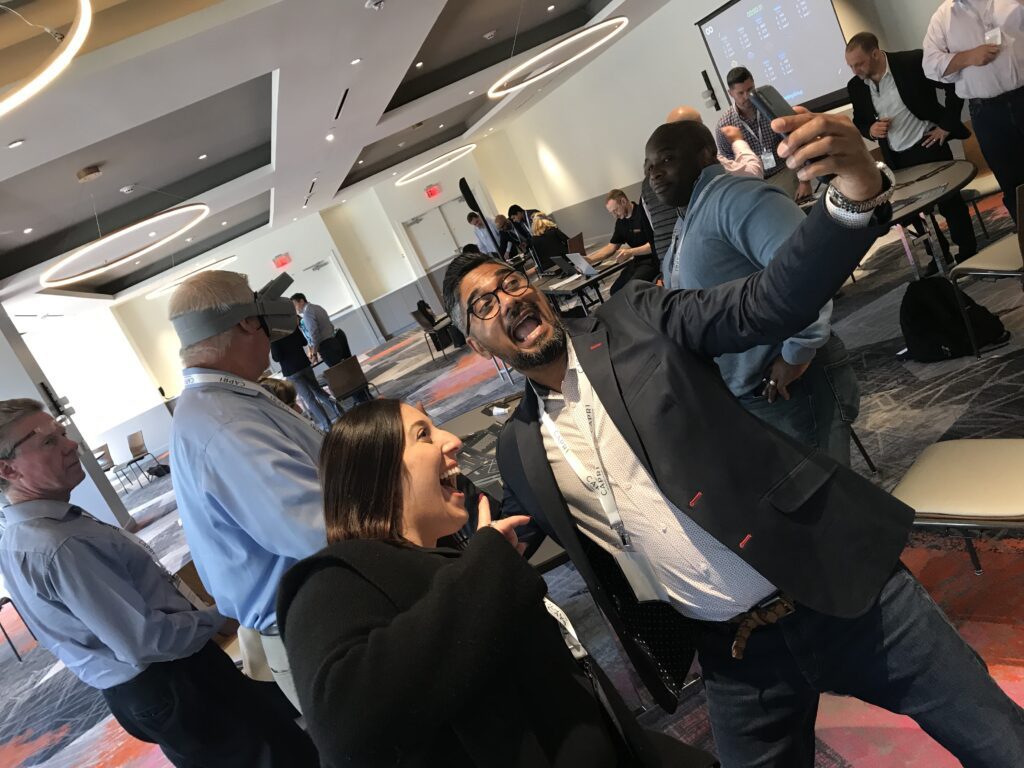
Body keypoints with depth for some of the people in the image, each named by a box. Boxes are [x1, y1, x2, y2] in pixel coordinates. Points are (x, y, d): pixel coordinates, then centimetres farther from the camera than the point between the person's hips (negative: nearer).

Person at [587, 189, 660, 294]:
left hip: (653, 259, -8)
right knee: (615, 291, 2)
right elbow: (612, 246, 10)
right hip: (638, 260, 8)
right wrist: (590, 259, -5)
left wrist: (630, 252, -29)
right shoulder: (620, 221, 9)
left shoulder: (644, 213, -17)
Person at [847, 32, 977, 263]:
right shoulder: (855, 86, 0)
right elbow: (858, 122, 12)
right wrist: (870, 130, -10)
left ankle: (969, 254, 18)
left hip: (928, 146, -5)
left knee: (949, 203, 2)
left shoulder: (913, 62, -14)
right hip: (896, 159, 5)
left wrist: (946, 125, -11)